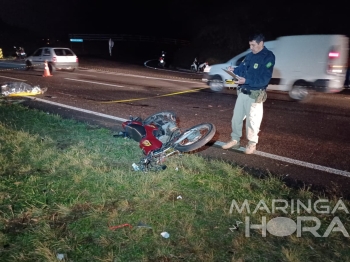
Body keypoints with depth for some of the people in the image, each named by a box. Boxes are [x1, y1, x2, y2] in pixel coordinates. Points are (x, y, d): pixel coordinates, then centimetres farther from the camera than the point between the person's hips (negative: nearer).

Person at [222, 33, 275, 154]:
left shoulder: (268, 57, -13)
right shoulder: (250, 55, 9)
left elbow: (264, 79, -21)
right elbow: (242, 69, 15)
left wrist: (246, 81, -28)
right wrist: (234, 70, -7)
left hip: (254, 95, -7)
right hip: (242, 92, 7)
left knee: (252, 120, 4)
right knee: (236, 117, 12)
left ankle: (252, 144, 21)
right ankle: (235, 140, 26)